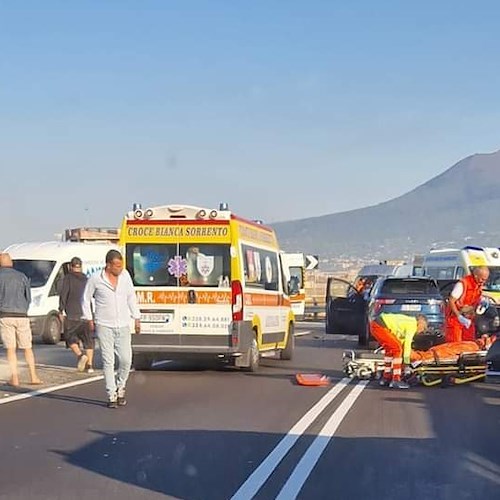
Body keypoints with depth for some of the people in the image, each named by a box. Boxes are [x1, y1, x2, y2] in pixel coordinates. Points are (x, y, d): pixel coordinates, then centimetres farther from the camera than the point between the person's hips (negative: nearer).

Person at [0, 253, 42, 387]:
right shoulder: (22, 276, 8)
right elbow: (28, 298, 9)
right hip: (21, 316, 2)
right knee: (27, 348, 11)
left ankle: (14, 378, -4)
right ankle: (33, 377, 7)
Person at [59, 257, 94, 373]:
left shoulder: (68, 278, 0)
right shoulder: (86, 280, 12)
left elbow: (63, 294, -8)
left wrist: (61, 311, -6)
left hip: (72, 315, -4)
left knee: (70, 337, 8)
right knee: (88, 339, 8)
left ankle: (80, 355, -14)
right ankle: (90, 365, 2)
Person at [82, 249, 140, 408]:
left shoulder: (125, 275, 1)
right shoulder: (95, 279, -9)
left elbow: (131, 297, 12)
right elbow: (86, 299, 4)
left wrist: (137, 318, 11)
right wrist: (89, 319, 2)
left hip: (123, 325, 3)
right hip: (104, 326, -3)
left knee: (126, 360, -1)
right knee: (108, 361, -1)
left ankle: (120, 388, 22)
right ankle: (111, 396, 6)